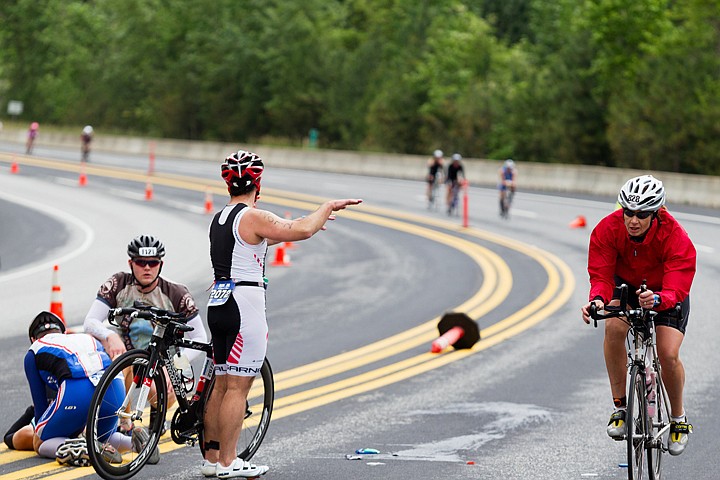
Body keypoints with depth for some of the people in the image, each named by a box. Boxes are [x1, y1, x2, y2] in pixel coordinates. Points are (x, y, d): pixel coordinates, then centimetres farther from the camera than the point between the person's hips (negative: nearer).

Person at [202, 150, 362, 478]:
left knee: (222, 384, 14)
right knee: (238, 387, -5)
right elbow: (300, 231, -21)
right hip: (244, 306, -9)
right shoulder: (253, 217, -13)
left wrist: (308, 223, 34)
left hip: (218, 304, 9)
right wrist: (327, 207, -4)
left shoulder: (219, 220, 15)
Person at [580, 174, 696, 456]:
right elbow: (601, 274, -25)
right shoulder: (607, 229, -27)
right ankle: (620, 407, -18)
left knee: (668, 355, -18)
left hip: (665, 292, -1)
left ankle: (678, 418, 11)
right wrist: (598, 299, -48)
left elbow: (676, 290, -37)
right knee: (614, 327, -31)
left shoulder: (676, 238, -33)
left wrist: (656, 300, -60)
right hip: (626, 285, 2)